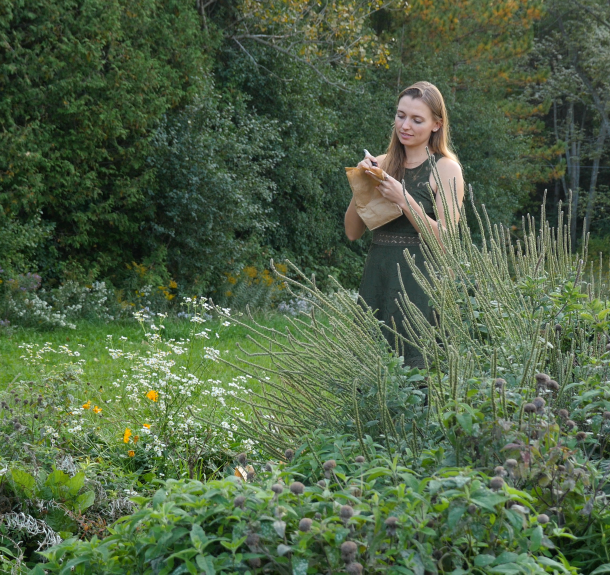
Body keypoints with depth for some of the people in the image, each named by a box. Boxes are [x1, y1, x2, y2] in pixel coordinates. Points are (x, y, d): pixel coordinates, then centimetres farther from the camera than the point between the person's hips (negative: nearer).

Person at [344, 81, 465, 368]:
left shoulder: (446, 168, -2)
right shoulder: (381, 165, 11)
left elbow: (445, 241, -10)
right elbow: (353, 232, 8)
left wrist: (403, 200, -18)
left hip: (421, 281, -4)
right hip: (377, 277, 5)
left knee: (415, 365, -7)